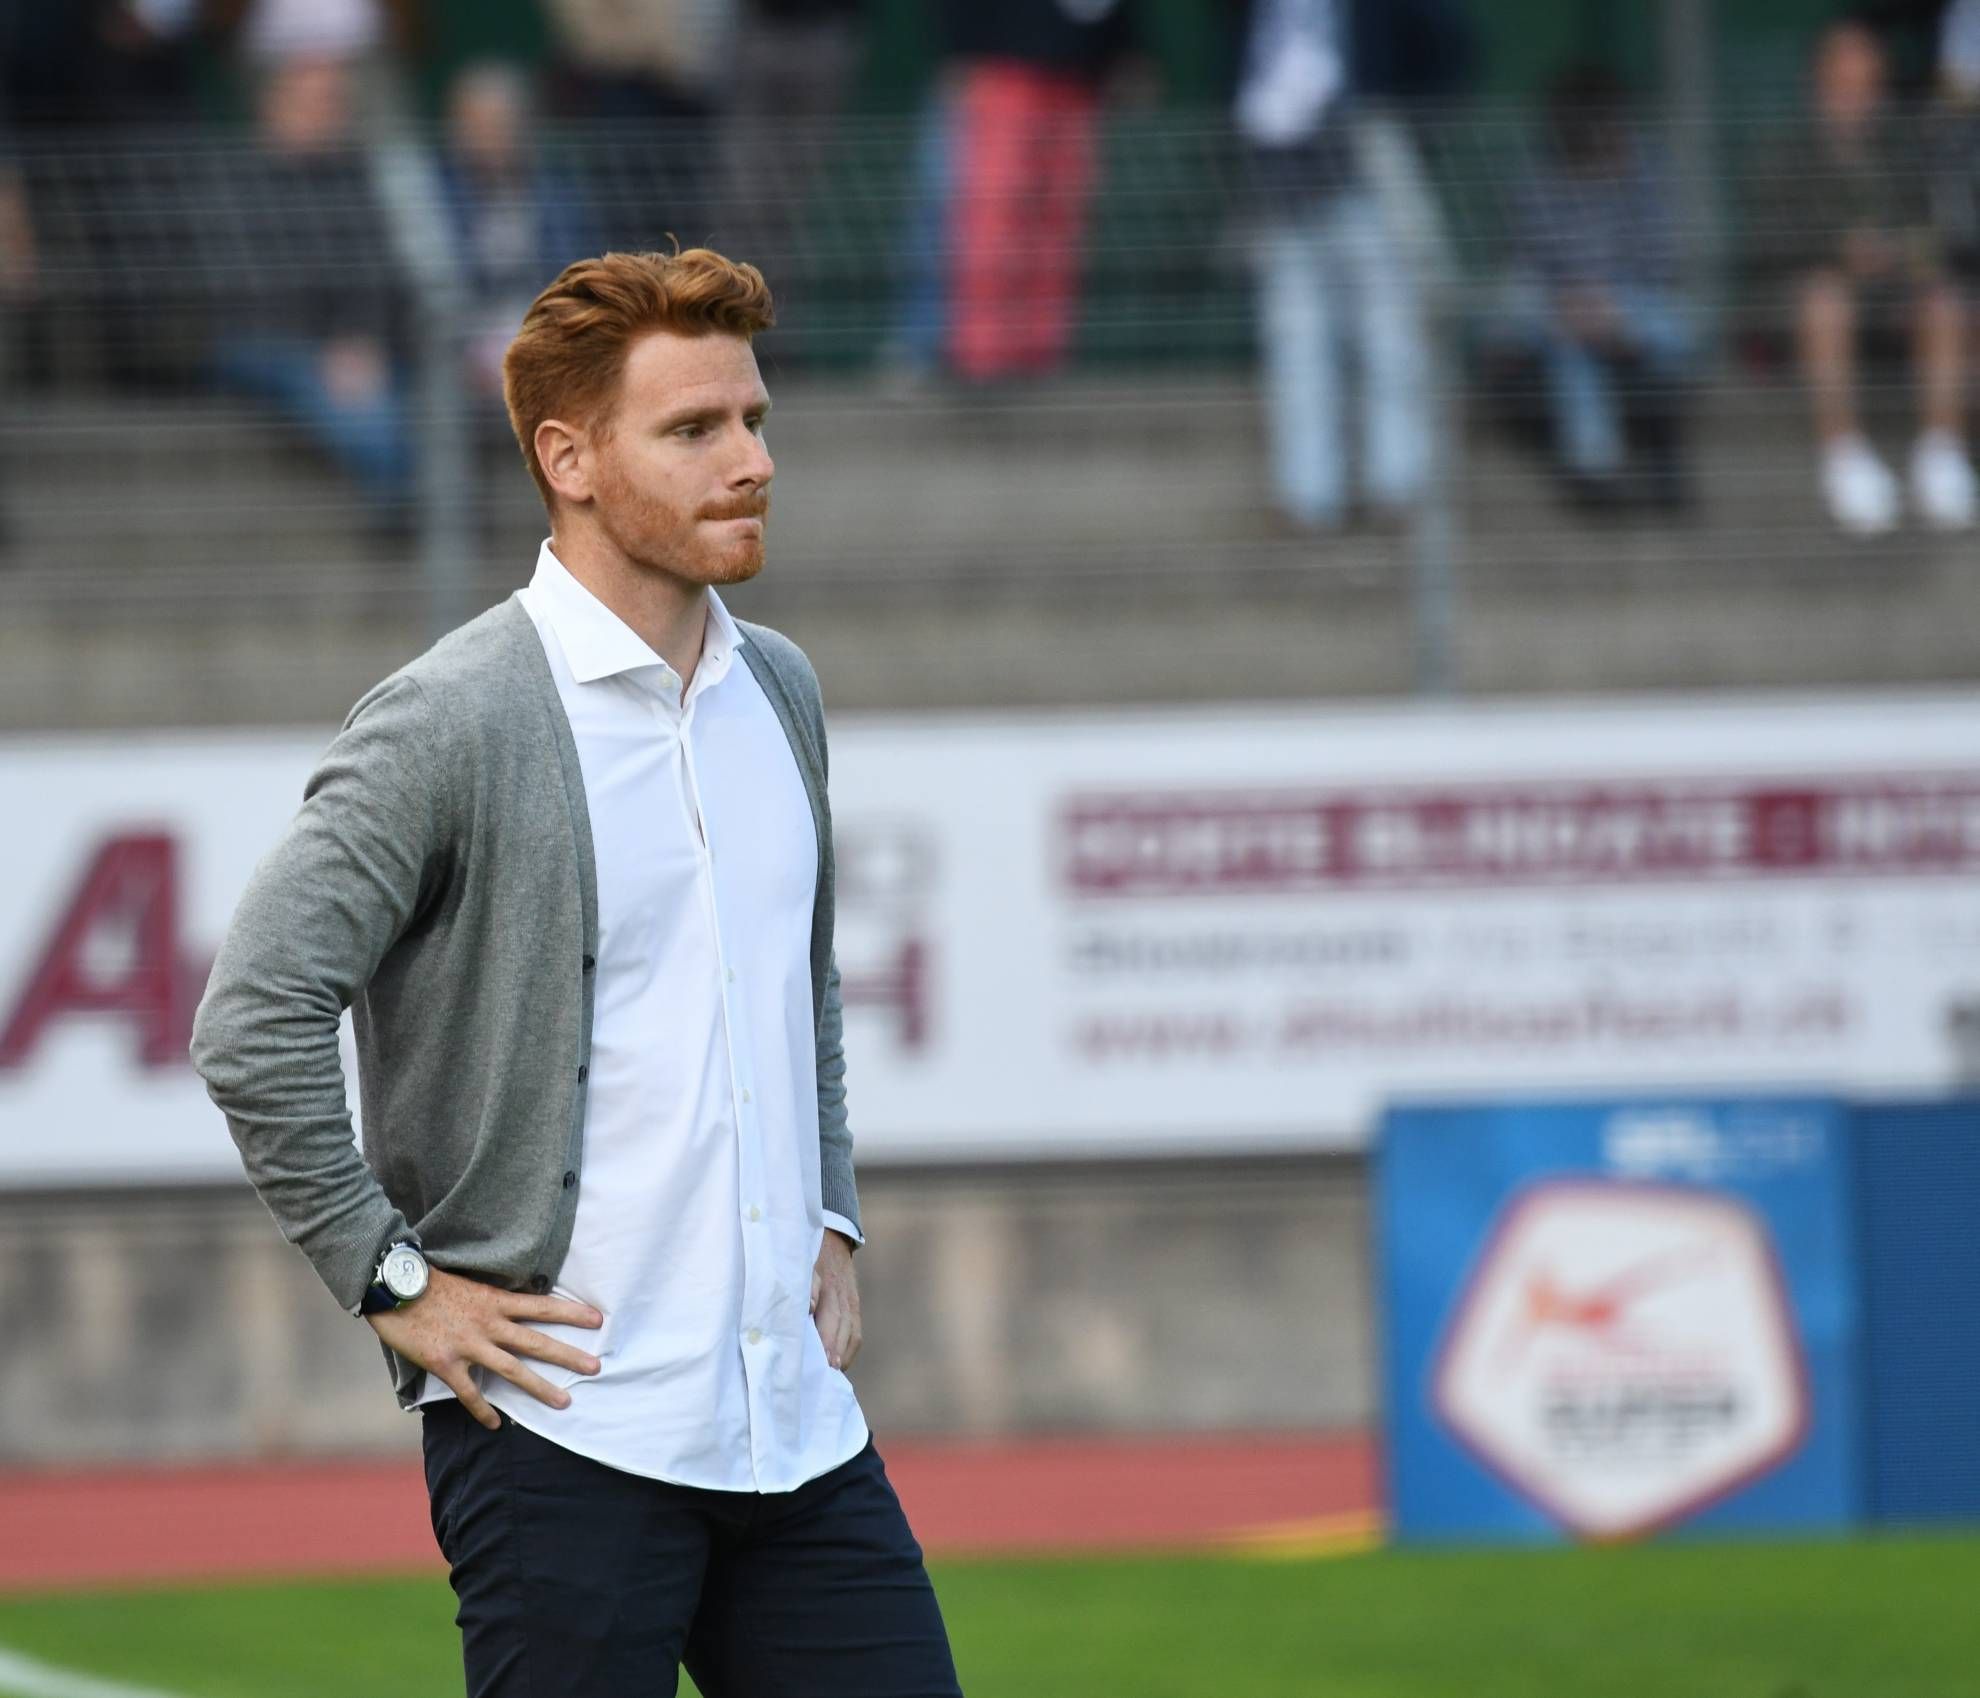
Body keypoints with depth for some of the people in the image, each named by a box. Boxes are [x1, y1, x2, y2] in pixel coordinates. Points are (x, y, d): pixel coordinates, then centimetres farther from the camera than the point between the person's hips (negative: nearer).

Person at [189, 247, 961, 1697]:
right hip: (564, 1430, -7)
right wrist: (395, 1280, -14)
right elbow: (255, 1023, -16)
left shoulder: (780, 692, 14)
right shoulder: (449, 725, -11)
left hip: (795, 1416, 7)